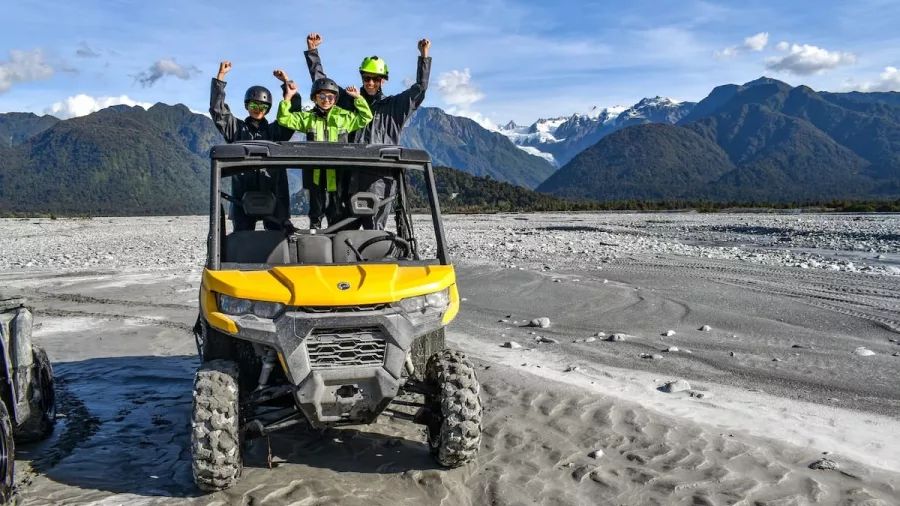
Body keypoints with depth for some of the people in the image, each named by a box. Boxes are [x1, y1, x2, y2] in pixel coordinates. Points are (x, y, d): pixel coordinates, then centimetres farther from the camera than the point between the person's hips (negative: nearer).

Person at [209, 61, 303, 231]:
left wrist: (287, 83, 1)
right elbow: (217, 110, 3)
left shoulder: (276, 130, 15)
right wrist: (220, 76, -2)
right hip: (244, 192, -1)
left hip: (273, 193, 1)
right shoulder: (236, 128, 13)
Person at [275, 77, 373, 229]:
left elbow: (366, 117, 10)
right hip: (316, 172, 0)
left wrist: (358, 98, 0)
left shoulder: (345, 116, 9)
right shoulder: (307, 117, 8)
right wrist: (288, 96, -5)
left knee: (336, 212, 7)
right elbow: (284, 119, 4)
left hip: (337, 171, 0)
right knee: (316, 210, 7)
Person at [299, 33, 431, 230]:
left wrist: (424, 56, -1)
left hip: (380, 176, -2)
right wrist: (312, 51, 15)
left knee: (375, 229, -5)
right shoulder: (348, 100, 18)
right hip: (351, 174, 3)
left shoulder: (394, 105, 13)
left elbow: (419, 88, 6)